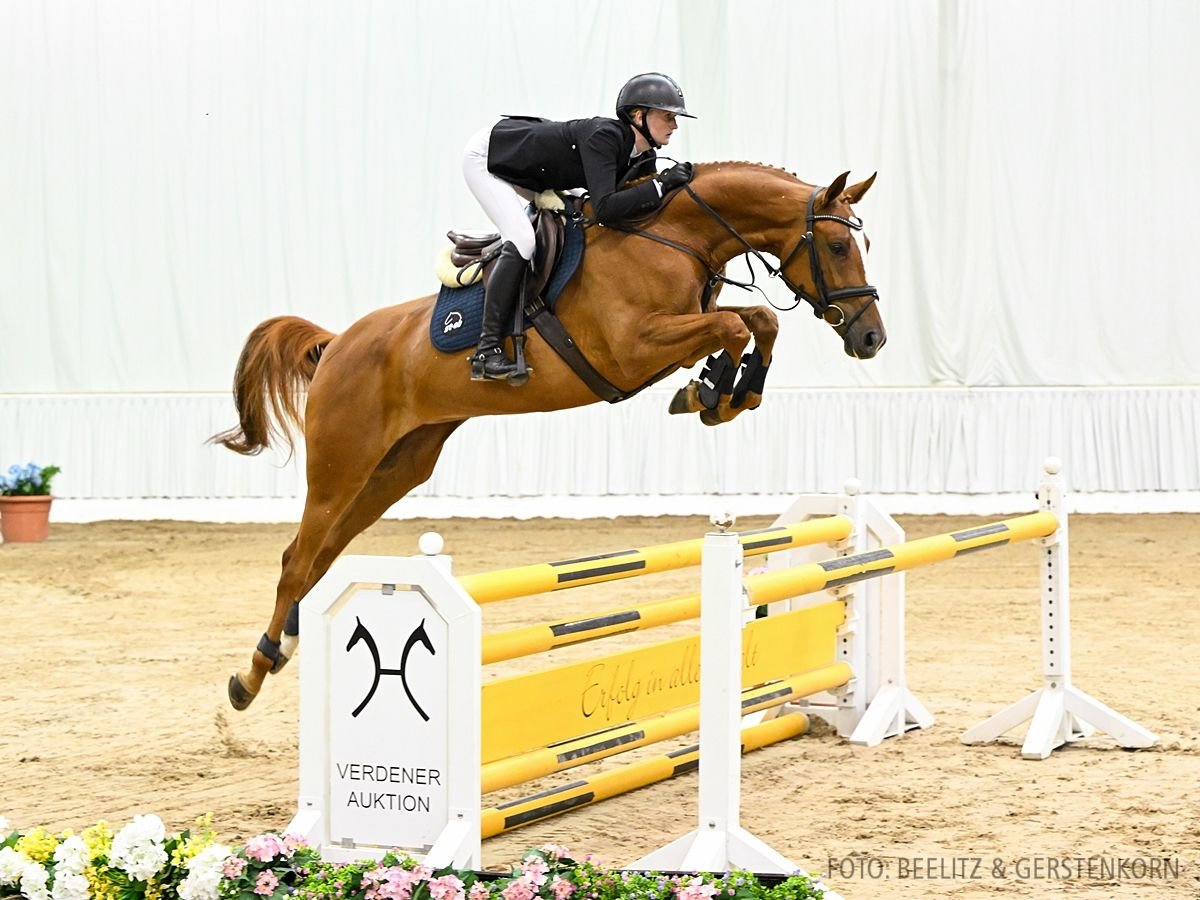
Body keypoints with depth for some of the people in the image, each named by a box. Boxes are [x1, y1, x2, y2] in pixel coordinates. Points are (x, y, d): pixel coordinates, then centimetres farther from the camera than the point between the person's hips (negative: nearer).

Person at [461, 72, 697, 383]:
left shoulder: (643, 159, -8)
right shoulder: (603, 137, -34)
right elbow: (605, 209, -44)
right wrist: (662, 185, -41)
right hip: (486, 157, -9)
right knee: (522, 240, -24)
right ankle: (487, 351, -23)